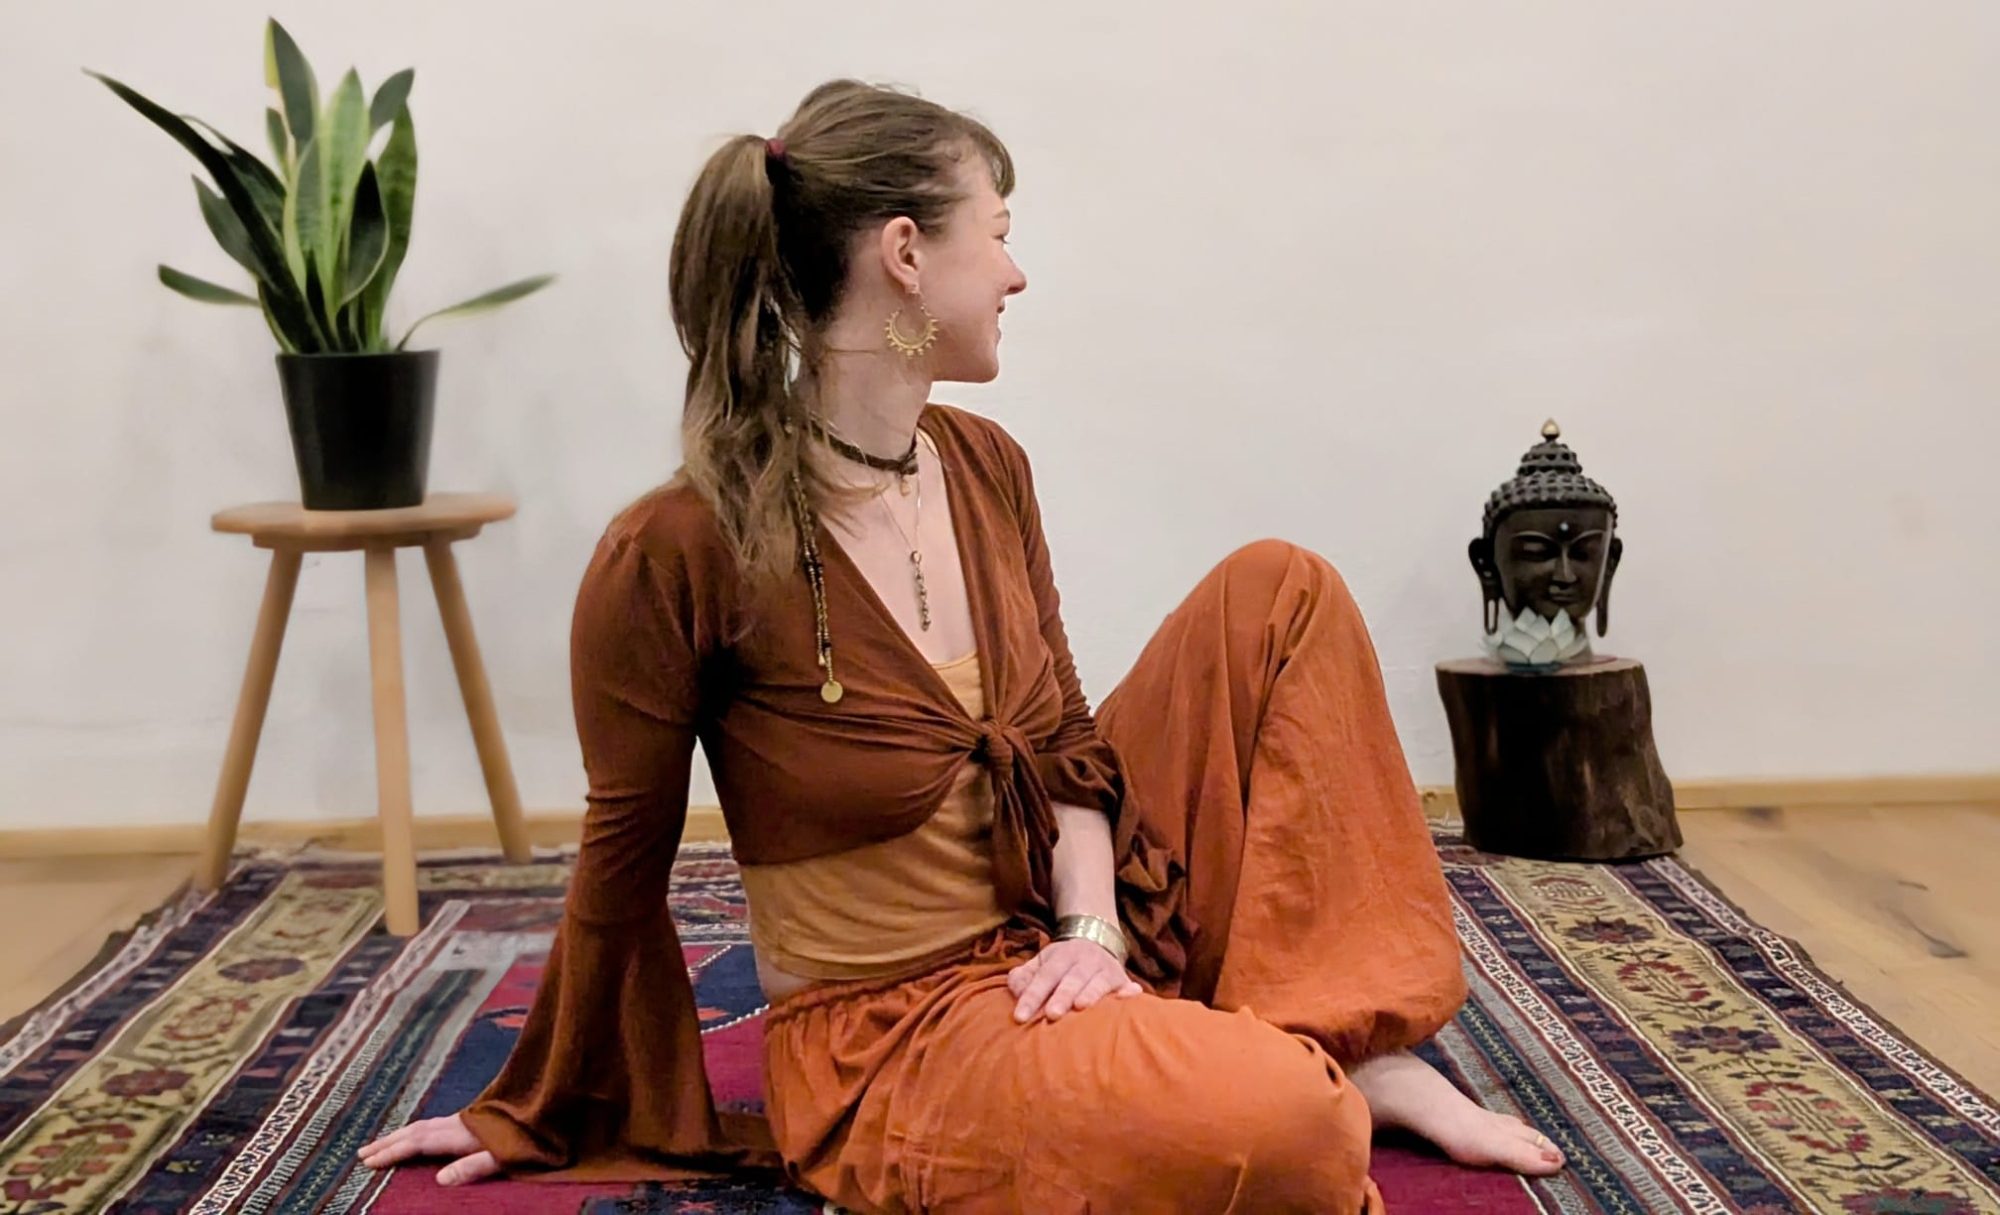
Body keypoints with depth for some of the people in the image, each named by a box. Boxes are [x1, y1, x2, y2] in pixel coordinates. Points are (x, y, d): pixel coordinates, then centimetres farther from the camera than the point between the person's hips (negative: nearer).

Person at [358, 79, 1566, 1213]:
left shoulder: (986, 466, 0)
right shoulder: (676, 555, -21)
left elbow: (1062, 731, 9)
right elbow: (625, 865, -8)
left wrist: (1091, 925, -10)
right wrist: (546, 1115, 6)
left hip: (1055, 952, 7)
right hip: (888, 1029, -7)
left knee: (1280, 590, -2)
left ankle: (1345, 1041, -3)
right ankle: (1314, 1067, 3)